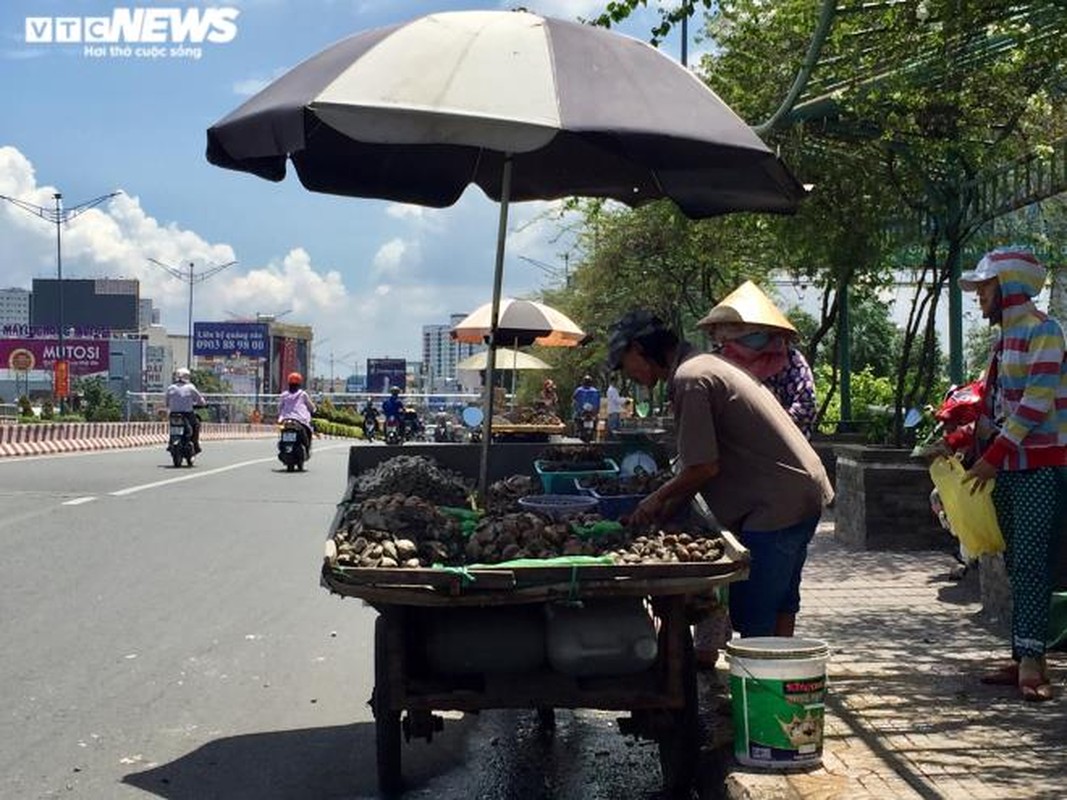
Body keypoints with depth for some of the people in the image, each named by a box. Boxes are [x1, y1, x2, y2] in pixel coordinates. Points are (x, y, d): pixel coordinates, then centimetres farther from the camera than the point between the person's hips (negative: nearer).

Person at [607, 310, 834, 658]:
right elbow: (706, 459, 17)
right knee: (780, 602, 20)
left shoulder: (689, 379, -16)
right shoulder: (705, 364, 16)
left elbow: (705, 467, -19)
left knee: (753, 616, -4)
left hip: (777, 504, -11)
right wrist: (667, 511, 13)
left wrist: (659, 499, -2)